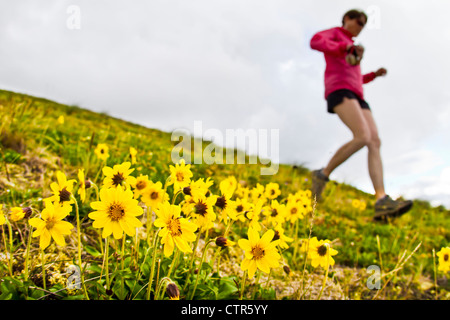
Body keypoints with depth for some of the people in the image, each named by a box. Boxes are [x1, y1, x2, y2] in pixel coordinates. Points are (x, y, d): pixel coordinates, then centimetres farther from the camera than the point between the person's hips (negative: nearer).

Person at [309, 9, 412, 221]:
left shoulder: (353, 50, 37)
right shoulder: (334, 33, 15)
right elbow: (315, 42, -9)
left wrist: (375, 74, 25)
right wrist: (346, 46, -20)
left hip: (356, 96, 8)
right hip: (339, 91, -8)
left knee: (375, 142, -14)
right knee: (363, 137, -30)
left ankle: (382, 203, -27)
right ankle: (323, 175, -14)